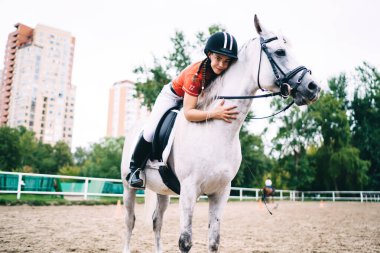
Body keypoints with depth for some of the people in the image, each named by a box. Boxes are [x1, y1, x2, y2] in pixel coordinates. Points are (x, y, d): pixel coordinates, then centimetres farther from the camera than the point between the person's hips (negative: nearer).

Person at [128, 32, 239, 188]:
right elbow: (188, 113, -46)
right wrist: (214, 114, -59)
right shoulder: (195, 74, -40)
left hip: (198, 98, 6)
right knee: (151, 131, -18)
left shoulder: (226, 73, -24)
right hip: (173, 96, -6)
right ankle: (134, 169, 4)